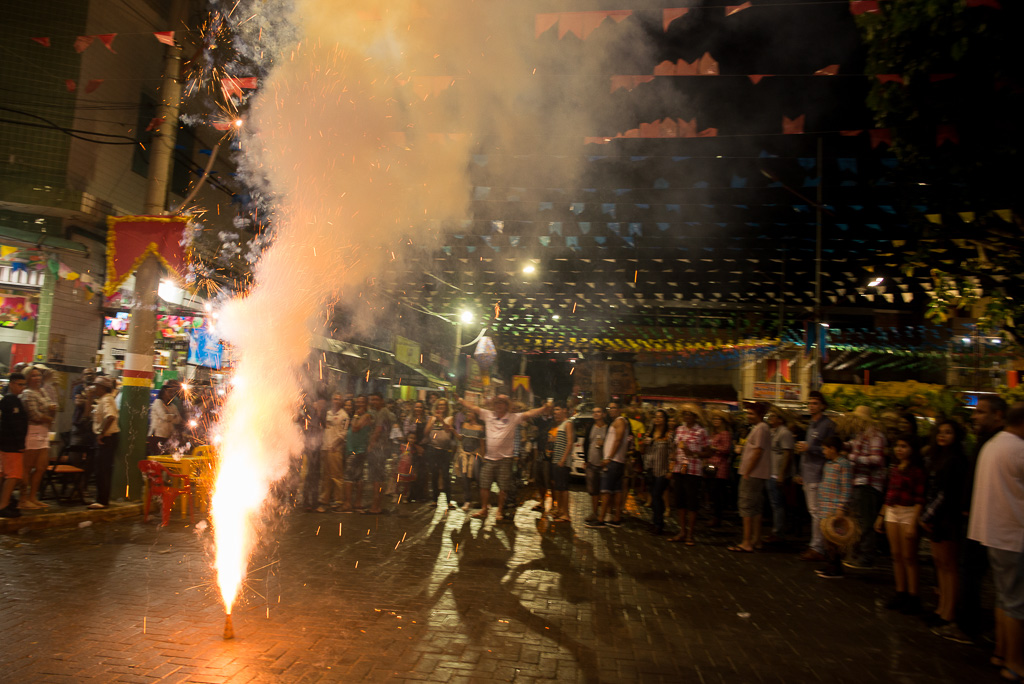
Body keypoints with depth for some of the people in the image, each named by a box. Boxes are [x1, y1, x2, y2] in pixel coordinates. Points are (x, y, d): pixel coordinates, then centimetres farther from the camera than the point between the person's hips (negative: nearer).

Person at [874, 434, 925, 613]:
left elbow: (920, 498, -13)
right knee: (896, 555, 9)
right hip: (891, 512, 7)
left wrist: (913, 523, -18)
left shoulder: (917, 469, -9)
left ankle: (913, 597, 7)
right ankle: (900, 593, 17)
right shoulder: (894, 468, 12)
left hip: (909, 513, -7)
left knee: (909, 557, -2)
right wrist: (881, 516, 17)